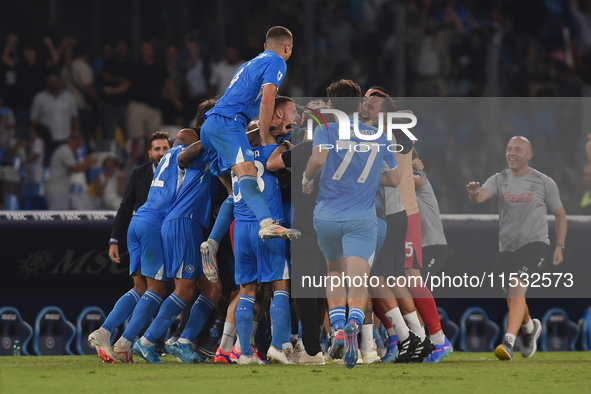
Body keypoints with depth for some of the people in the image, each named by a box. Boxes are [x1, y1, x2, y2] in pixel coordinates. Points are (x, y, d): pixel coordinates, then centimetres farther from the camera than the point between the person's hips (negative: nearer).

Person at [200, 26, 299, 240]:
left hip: (209, 126, 9)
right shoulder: (276, 62, 3)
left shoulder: (252, 63, 32)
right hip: (227, 122, -9)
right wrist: (264, 140, -6)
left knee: (233, 188, 14)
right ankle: (267, 223, -50)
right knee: (247, 171, -29)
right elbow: (267, 100, -9)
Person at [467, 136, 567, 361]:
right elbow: (481, 196, -19)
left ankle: (508, 343, -34)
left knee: (517, 288, -25)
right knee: (513, 300, 14)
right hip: (507, 247, 4)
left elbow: (560, 214, 8)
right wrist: (474, 194, -44)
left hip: (535, 244, -4)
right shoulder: (499, 180, 1)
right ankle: (530, 328, 47)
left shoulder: (545, 183, -3)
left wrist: (559, 246, 0)